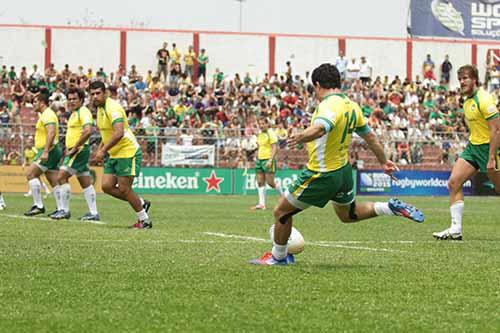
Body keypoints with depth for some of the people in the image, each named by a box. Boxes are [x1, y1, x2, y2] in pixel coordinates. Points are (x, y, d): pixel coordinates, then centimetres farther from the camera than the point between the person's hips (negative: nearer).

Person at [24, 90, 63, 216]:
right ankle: (61, 209, 5)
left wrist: (45, 151, -30)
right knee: (54, 181, 7)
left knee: (30, 173, -13)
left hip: (49, 150, -10)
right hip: (49, 152, 10)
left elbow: (51, 132, -25)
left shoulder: (47, 114, -12)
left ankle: (38, 205, -14)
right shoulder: (45, 115, 20)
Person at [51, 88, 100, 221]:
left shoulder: (83, 112, -12)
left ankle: (64, 210, -9)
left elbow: (87, 131, -26)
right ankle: (94, 213, 8)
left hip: (79, 150, -10)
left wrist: (74, 148, -22)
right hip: (74, 151, 10)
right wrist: (68, 149, 17)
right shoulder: (74, 113, 19)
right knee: (86, 183, 8)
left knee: (62, 177, -12)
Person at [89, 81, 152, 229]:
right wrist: (100, 149, 11)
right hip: (114, 155, 9)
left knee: (124, 189, -7)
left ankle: (144, 220, 9)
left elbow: (119, 133, -31)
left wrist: (103, 150, -28)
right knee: (107, 186, 1)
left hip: (128, 152, -9)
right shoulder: (100, 108, 11)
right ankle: (141, 203, 17)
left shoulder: (113, 108, -20)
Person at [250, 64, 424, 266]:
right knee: (349, 215, 30)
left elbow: (321, 127, -44)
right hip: (344, 171, 9)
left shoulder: (329, 105, -22)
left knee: (281, 212, 7)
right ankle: (391, 208, 14)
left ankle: (278, 256, 19)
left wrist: (301, 137, -58)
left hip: (322, 175, -9)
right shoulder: (352, 106, 4)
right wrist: (384, 162, 26)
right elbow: (369, 137, 15)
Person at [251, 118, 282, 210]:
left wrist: (270, 160, -22)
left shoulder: (271, 133, -8)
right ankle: (262, 204, -1)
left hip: (268, 160, -8)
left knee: (270, 182, -9)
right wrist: (257, 159, 19)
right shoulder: (259, 135, 16)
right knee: (260, 183, 1)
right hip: (259, 160, 8)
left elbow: (275, 148, -14)